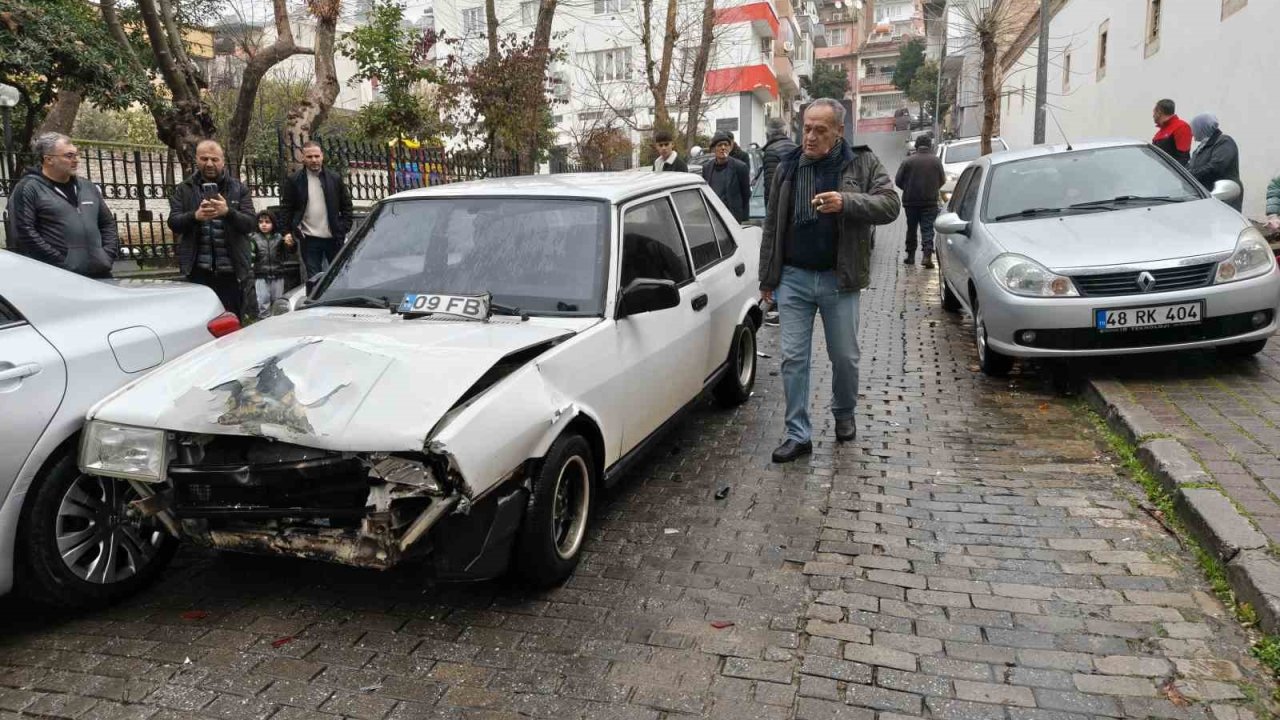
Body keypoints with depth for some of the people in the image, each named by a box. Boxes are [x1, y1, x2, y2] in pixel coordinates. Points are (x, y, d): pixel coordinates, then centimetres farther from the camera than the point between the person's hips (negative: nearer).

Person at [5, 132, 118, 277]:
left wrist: (108, 257, 5)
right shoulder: (28, 188, -1)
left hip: (100, 275, 6)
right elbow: (23, 233, -10)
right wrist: (61, 264, -16)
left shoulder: (88, 187, 19)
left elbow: (108, 223, 23)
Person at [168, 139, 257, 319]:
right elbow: (173, 222, 1)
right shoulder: (184, 190, 11)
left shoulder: (239, 188, 9)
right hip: (199, 271, 1)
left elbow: (249, 223, -2)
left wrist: (228, 212, -22)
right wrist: (195, 216, -21)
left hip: (232, 270, -1)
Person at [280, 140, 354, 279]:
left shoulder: (335, 179, 5)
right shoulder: (294, 181, 1)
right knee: (314, 278, 2)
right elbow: (285, 208, 4)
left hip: (333, 237, 1)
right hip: (309, 239, -1)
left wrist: (344, 229, 0)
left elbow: (346, 205, 9)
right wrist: (287, 231, -5)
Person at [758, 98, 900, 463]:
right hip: (794, 278, 2)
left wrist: (847, 202, -28)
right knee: (793, 358, 1)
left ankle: (844, 414, 37)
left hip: (839, 280, -2)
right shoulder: (787, 169, 6)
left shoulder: (863, 163, -1)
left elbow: (890, 204, -12)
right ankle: (798, 435, 9)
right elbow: (772, 227, 10)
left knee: (845, 357, 11)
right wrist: (767, 278, 9)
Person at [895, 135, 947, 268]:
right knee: (927, 229, -1)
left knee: (911, 228, 12)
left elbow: (898, 181, -3)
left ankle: (911, 255, 17)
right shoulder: (936, 161, -1)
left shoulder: (908, 161, -5)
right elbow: (942, 180, 6)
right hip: (930, 201, 0)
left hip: (911, 201, 0)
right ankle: (927, 255, -16)